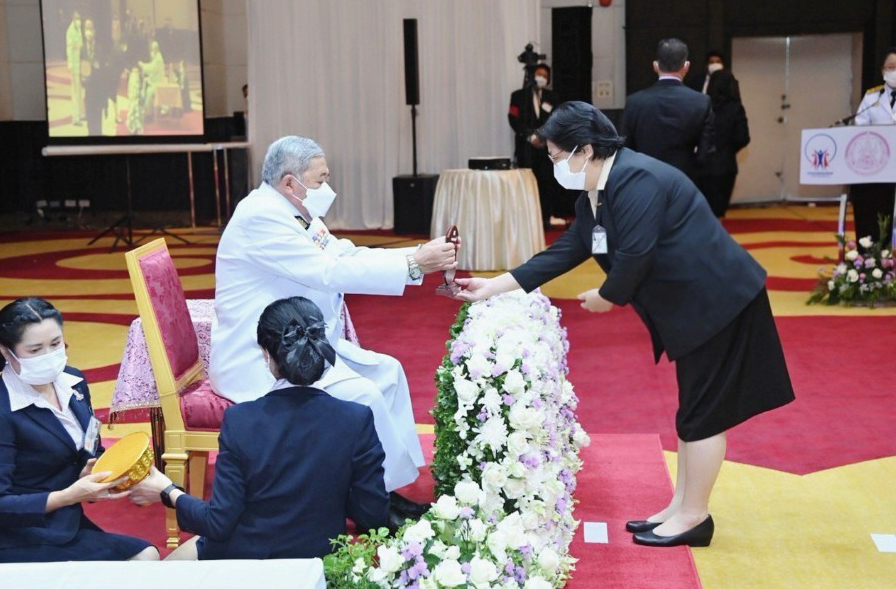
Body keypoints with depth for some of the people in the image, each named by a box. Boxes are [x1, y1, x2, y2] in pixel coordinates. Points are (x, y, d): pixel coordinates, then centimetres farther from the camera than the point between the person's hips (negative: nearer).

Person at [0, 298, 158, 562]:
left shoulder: (73, 382, 2)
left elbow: (90, 453, 15)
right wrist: (69, 496, -31)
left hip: (69, 524, 8)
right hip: (25, 544, -7)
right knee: (143, 558, -17)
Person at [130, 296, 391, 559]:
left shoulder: (240, 419, -20)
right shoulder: (357, 420, -17)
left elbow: (219, 524, -17)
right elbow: (374, 516, -11)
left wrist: (168, 493, 0)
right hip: (320, 564, 2)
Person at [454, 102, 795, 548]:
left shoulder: (635, 179, -21)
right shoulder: (594, 197, 9)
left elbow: (635, 257, -26)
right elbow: (564, 252, 11)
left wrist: (606, 297, -7)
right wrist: (494, 287, 10)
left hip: (717, 301, -10)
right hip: (694, 306, 10)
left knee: (702, 413, -1)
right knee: (694, 410, 15)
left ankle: (694, 516, 9)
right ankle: (681, 507, 23)